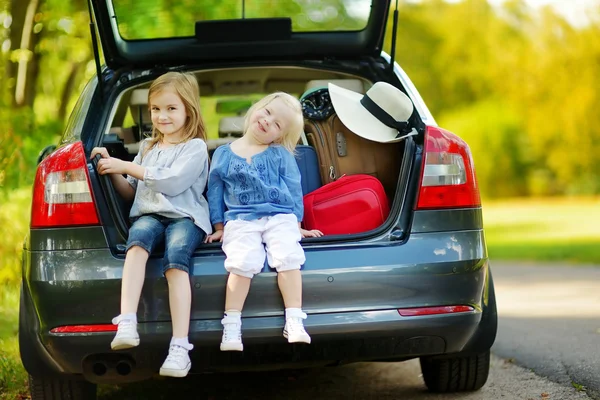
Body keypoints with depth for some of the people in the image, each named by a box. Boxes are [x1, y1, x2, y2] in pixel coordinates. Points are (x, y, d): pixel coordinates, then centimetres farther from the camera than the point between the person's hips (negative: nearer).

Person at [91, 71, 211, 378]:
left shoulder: (195, 148, 6)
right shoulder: (148, 148, 26)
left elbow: (172, 181, -10)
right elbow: (131, 192, 28)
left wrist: (125, 166, -7)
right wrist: (113, 171, 9)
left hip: (185, 216, -4)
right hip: (148, 214, 4)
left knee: (175, 259, -34)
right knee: (138, 239, -34)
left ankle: (180, 346, -43)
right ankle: (126, 324, -49)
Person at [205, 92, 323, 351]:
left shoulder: (281, 155, 10)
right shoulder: (223, 154, 13)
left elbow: (293, 191, 13)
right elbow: (215, 191, 17)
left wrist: (297, 225, 11)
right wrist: (219, 227, 14)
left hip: (280, 217, 0)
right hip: (240, 220, 0)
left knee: (288, 258, -26)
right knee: (243, 262, -26)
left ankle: (294, 322, -24)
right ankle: (231, 327, -24)